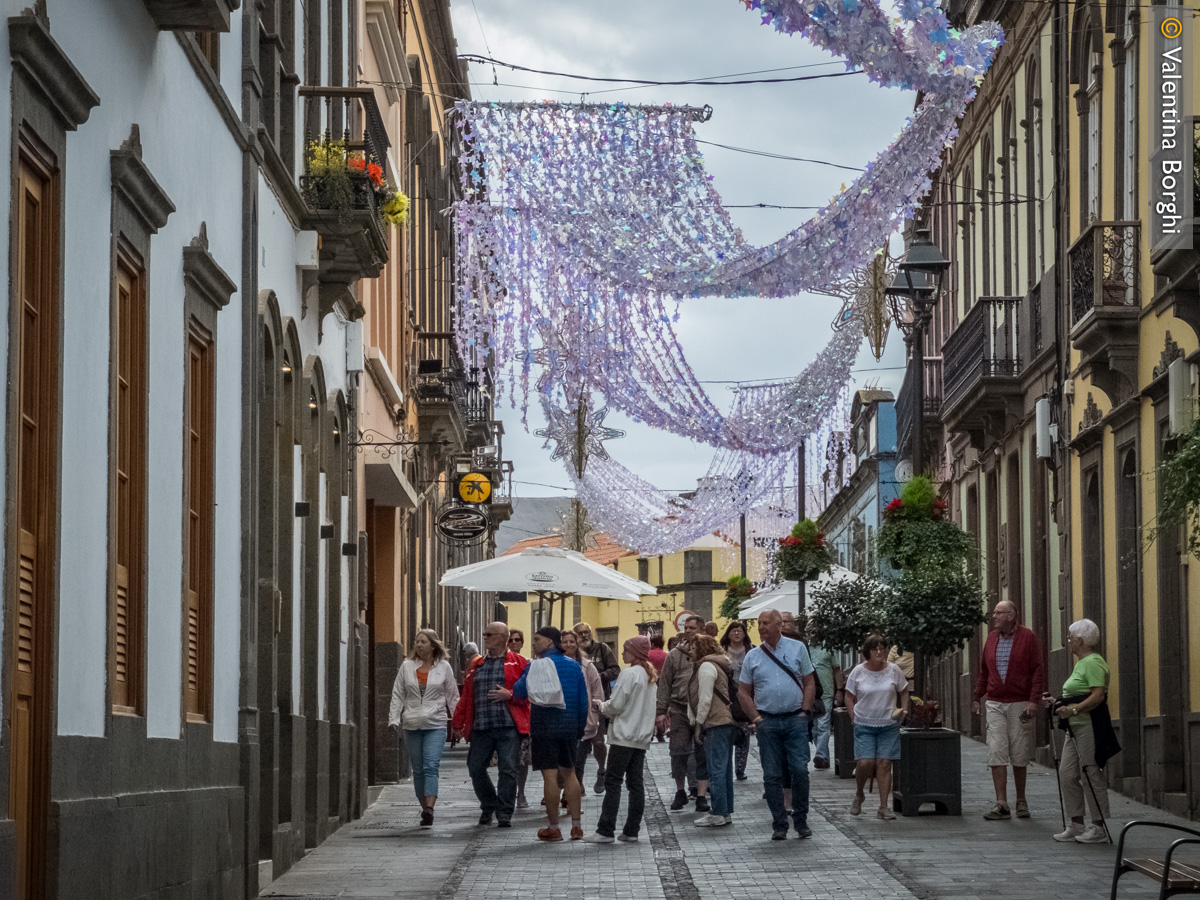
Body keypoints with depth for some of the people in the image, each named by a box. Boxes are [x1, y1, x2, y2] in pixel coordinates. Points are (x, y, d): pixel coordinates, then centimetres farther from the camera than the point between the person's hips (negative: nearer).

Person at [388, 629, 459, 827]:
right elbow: (397, 695, 10)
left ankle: (429, 809, -27)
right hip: (412, 725, 3)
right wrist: (394, 719, 0)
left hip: (436, 724, -3)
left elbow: (452, 696, 9)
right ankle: (425, 810, 12)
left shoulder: (444, 667, 5)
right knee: (418, 770, 5)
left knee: (431, 766, -17)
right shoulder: (407, 666, 9)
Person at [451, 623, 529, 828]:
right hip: (481, 727, 5)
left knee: (507, 770, -7)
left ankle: (504, 813, 1)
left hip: (508, 727, -5)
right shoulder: (477, 665, 18)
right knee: (476, 769, 2)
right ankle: (488, 807, 23)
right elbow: (466, 696, 18)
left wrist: (510, 695, -15)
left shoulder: (518, 663, 4)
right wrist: (458, 723, 14)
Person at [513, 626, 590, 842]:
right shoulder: (574, 666, 8)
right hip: (569, 726, 5)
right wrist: (580, 728, 18)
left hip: (545, 727, -5)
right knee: (569, 773, 13)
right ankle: (576, 826, 12)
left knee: (550, 776, -2)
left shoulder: (537, 666, -9)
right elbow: (583, 700, 11)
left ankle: (554, 828, 1)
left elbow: (520, 692, -8)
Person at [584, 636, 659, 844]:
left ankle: (605, 831, -8)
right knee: (636, 783, 7)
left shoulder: (629, 673, -13)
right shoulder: (650, 676, 13)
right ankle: (631, 831, 7)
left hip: (624, 736, -8)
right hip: (642, 736, 8)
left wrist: (600, 704, 5)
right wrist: (607, 706, 19)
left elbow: (616, 705, -15)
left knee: (612, 782, -6)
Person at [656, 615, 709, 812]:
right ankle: (680, 792, 18)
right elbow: (664, 685, 9)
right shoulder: (674, 655, 8)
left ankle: (701, 796, 7)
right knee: (678, 752, 2)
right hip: (679, 710, 1)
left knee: (703, 754, 2)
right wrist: (661, 711, 3)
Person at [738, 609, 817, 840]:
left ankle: (801, 820, 7)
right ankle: (779, 824, 7)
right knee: (772, 775, 1)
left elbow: (809, 683, 8)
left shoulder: (797, 648, 6)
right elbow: (743, 692, 9)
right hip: (767, 722, 1)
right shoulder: (752, 657, 7)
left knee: (800, 770, -8)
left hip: (795, 719, -1)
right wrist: (756, 719, -2)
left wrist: (805, 711, -3)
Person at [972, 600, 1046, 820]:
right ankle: (1001, 804, -7)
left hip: (1020, 704, -3)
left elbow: (1038, 671, -5)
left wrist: (1034, 700, -13)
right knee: (996, 752, -6)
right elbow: (983, 671, 18)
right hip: (995, 703, 4)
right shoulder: (992, 637, 11)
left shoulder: (1027, 637, -3)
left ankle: (1021, 801, 17)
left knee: (1019, 756, 4)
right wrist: (976, 698, 13)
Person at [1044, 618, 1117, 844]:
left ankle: (1099, 828, -1)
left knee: (1091, 775, -6)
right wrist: (1057, 703, 17)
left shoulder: (1093, 663, -13)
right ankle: (1076, 825, 13)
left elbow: (1097, 696, -22)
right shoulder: (1081, 663, 19)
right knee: (1067, 774, 7)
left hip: (1090, 726, -11)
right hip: (1076, 727, 11)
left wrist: (1073, 710, -30)